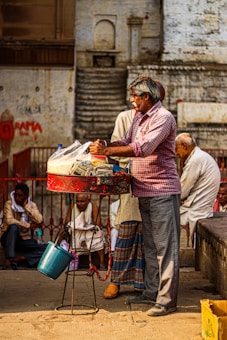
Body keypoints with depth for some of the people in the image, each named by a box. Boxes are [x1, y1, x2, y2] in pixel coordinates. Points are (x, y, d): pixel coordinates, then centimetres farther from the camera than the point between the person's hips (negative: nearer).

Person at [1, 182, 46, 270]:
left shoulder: (32, 205, 4)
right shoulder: (9, 204, -6)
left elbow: (39, 220, -13)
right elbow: (9, 220, -24)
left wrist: (26, 206, -13)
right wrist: (29, 225, -18)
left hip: (24, 240, 3)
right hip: (9, 239, -3)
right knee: (14, 226, -38)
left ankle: (19, 259, -26)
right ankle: (8, 261, -38)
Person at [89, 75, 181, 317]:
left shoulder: (163, 117, -14)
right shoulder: (139, 118, 15)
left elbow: (144, 148, -26)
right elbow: (126, 142, 22)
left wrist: (107, 151, -26)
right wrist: (103, 145, 2)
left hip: (163, 192, -9)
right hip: (144, 192, 10)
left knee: (165, 247, -5)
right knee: (150, 245, 16)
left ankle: (166, 300, -2)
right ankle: (152, 292, 25)